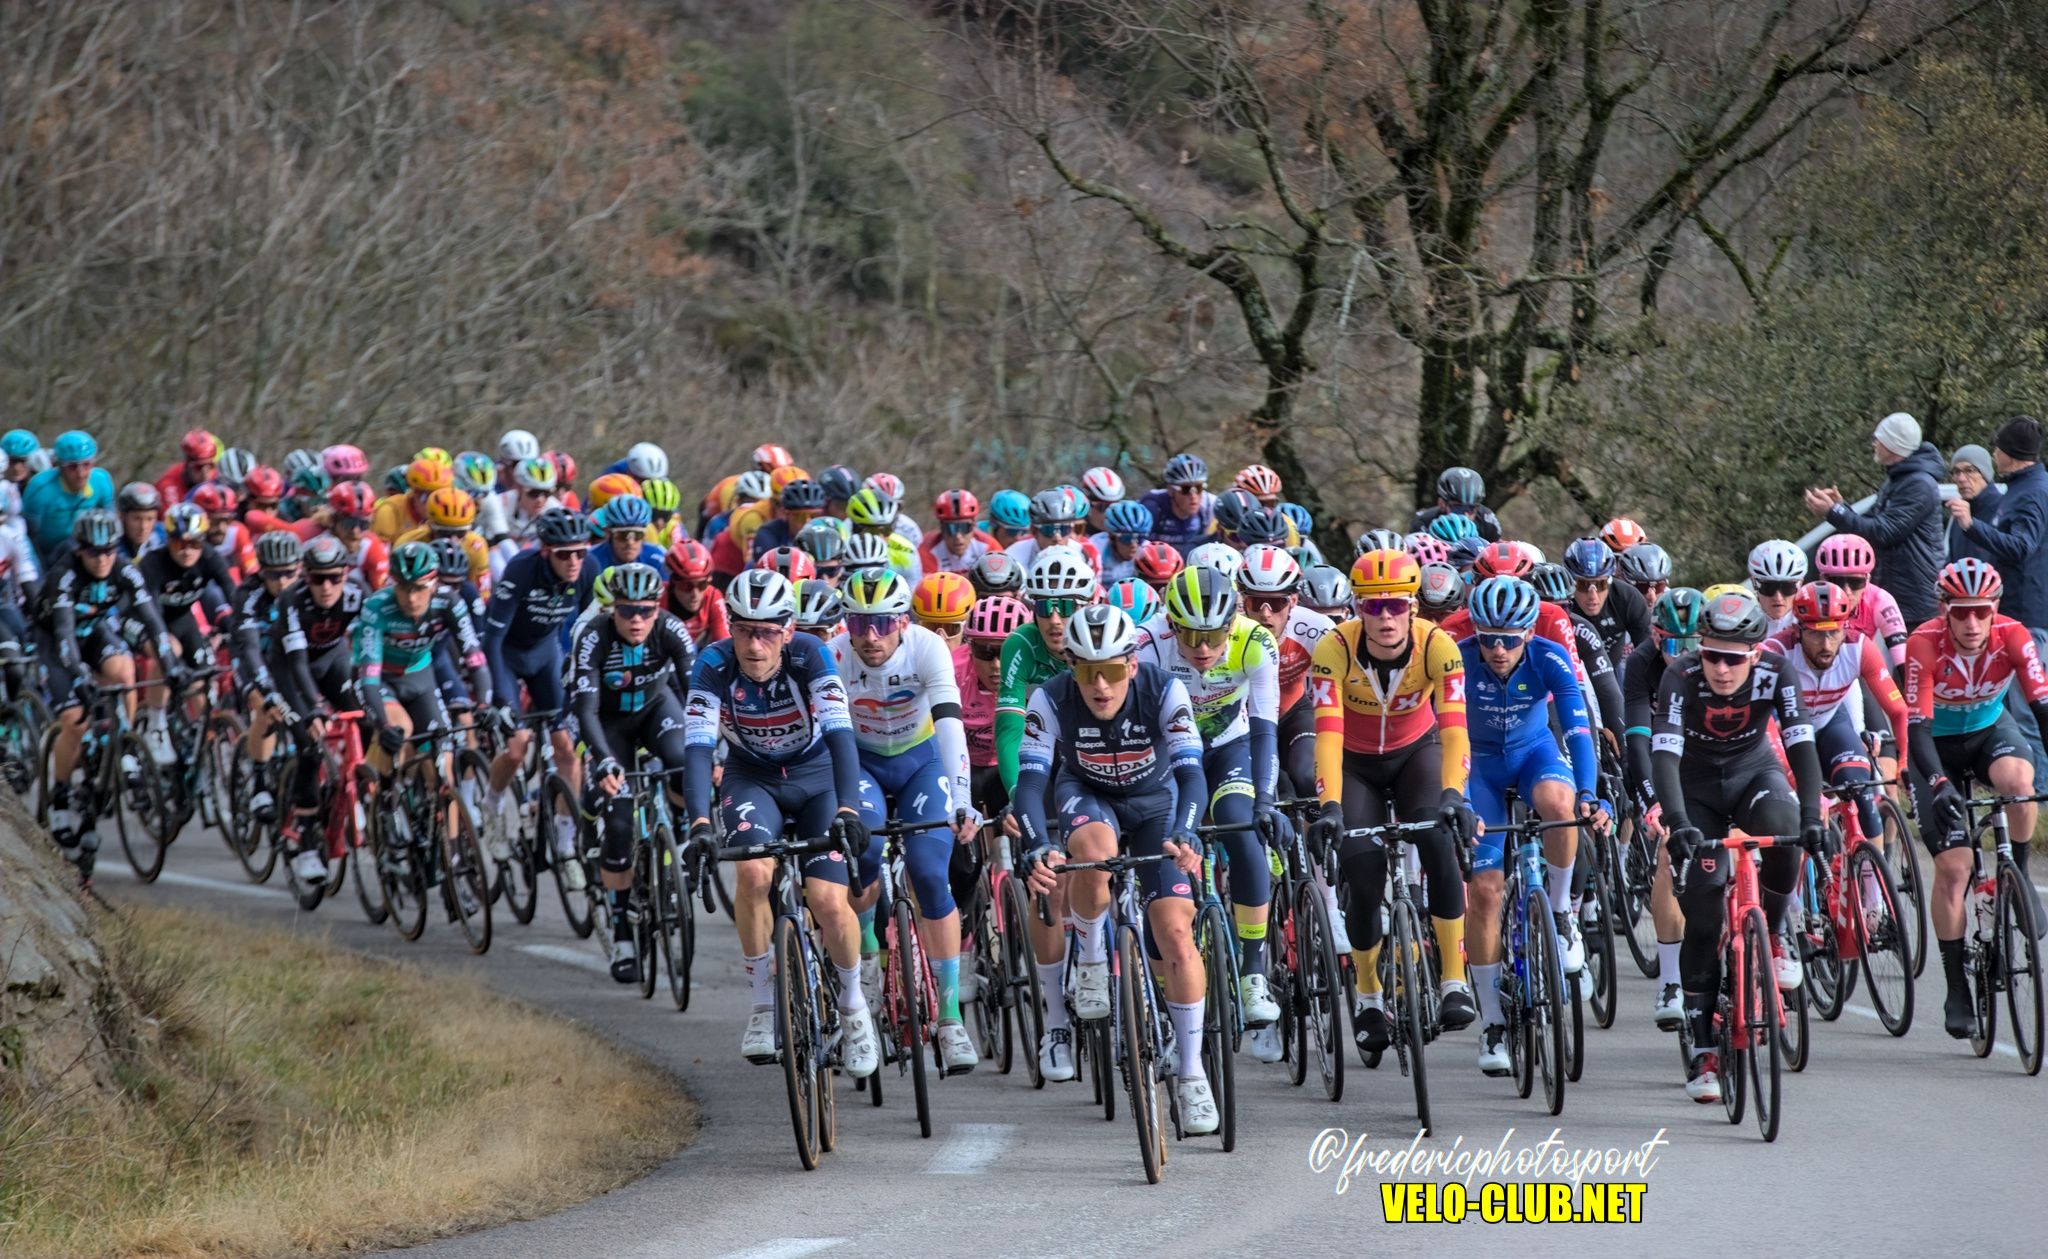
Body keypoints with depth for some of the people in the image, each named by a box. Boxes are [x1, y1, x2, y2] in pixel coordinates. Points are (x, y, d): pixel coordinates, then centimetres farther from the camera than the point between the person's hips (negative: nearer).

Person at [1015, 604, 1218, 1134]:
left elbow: (1191, 774, -34)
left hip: (1154, 801, 0)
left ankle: (1191, 1074, -2)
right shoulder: (1052, 699, -27)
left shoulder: (1165, 692, -28)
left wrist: (1183, 835, -53)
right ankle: (1091, 960, -11)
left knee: (1175, 932, -15)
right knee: (1095, 849, -38)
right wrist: (1038, 847, -49)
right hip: (1087, 796, 0)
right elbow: (1030, 781, -31)